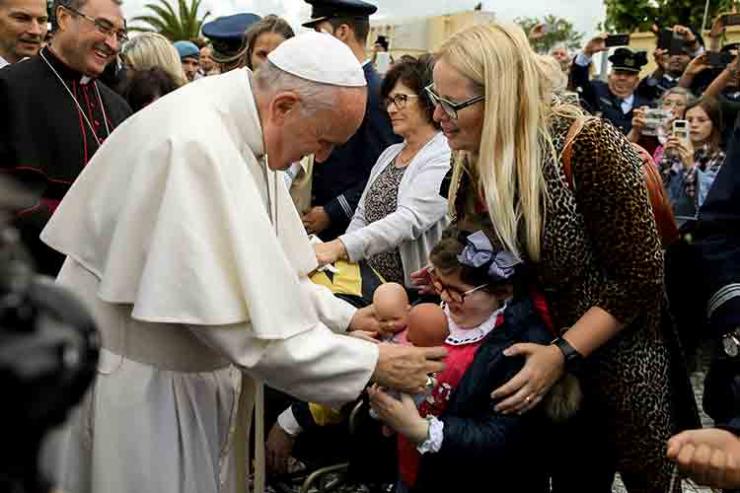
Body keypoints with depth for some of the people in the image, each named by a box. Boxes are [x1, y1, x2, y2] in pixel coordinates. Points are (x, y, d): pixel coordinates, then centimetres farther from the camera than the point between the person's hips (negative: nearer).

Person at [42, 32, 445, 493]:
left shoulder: (238, 128, 0)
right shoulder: (195, 144, -29)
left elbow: (258, 269, 9)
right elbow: (241, 321, -30)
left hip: (192, 367, 8)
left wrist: (345, 316, 0)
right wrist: (373, 362, -21)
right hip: (136, 381, -8)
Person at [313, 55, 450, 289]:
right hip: (369, 282, 6)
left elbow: (409, 220, -22)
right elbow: (362, 215, 15)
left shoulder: (444, 160, -10)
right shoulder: (389, 154, 15)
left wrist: (340, 247, -30)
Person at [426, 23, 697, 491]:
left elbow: (640, 277, -23)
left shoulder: (588, 146, -27)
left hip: (615, 365, -5)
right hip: (538, 358, 6)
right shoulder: (475, 159, -5)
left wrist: (563, 354, -26)